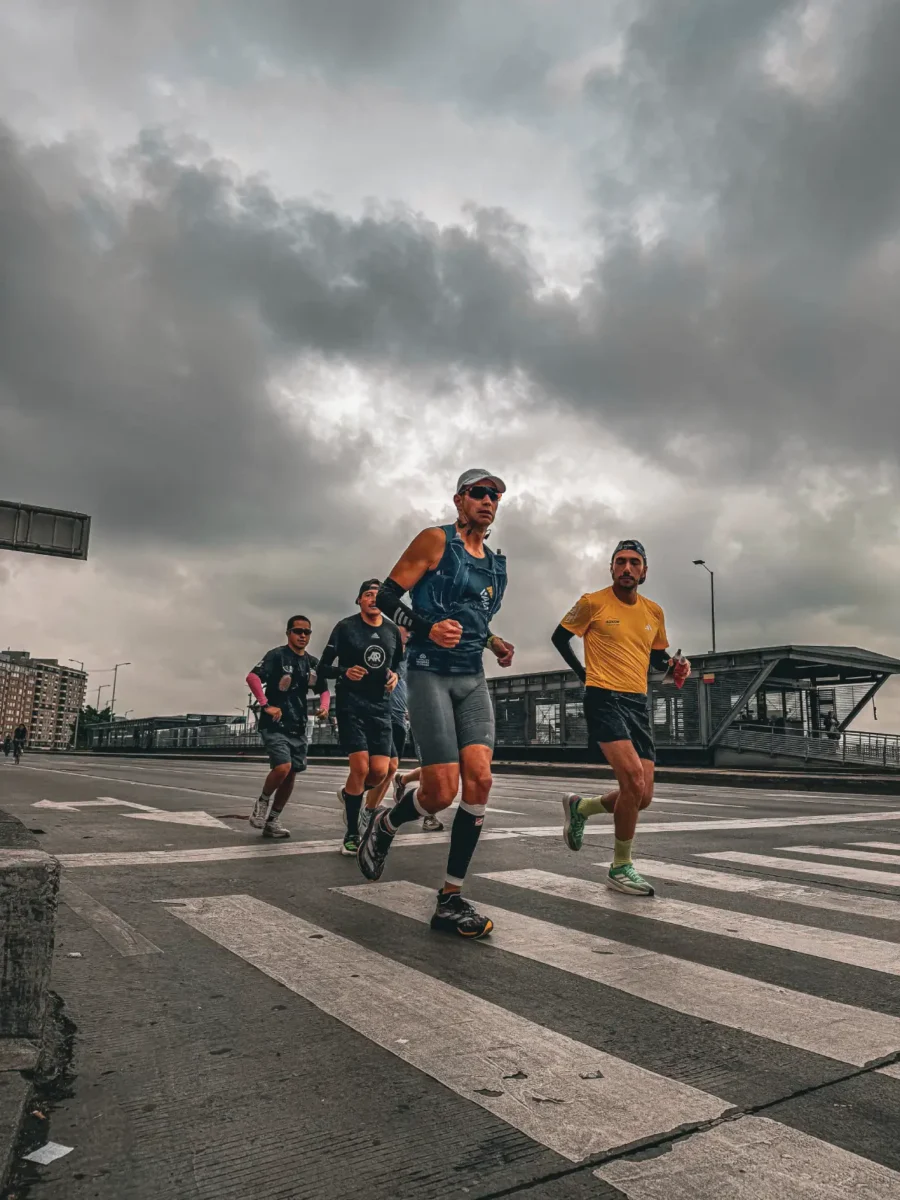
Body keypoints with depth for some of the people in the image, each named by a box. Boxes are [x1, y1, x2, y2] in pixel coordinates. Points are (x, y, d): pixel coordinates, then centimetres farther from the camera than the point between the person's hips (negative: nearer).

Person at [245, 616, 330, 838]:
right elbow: (252, 677, -20)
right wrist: (266, 705, -25)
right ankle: (262, 802, 6)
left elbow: (323, 690, 21)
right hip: (275, 724, -7)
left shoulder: (313, 663, 11)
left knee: (291, 774, 7)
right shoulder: (277, 655, -8)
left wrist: (324, 706, 0)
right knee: (282, 767, -22)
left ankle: (272, 821, 21)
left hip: (298, 727, 7)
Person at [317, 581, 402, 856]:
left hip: (381, 706, 4)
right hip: (351, 704, -4)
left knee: (380, 772, -4)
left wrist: (395, 676, -1)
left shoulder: (393, 631, 8)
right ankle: (351, 834, 4)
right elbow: (323, 667, -2)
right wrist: (345, 672, -21)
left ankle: (348, 795, 31)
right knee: (360, 768, -13)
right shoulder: (345, 627, -3)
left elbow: (398, 665, 22)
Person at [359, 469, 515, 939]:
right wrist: (428, 627, -23)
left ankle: (451, 900, 2)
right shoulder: (435, 541, -3)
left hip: (473, 679, 6)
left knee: (479, 780, -9)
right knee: (442, 792, -10)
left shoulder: (495, 563, 18)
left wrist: (494, 644, 12)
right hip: (431, 675, -6)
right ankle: (384, 825, 24)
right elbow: (386, 596, -8)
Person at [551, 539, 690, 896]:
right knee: (634, 781, -20)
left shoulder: (654, 612, 11)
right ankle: (621, 868, -1)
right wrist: (583, 672, 0)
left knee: (642, 796, 4)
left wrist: (674, 665, 2)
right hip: (604, 698, -6)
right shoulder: (593, 602, -3)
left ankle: (580, 807, 32)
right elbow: (560, 637, 7)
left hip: (638, 702, 6)